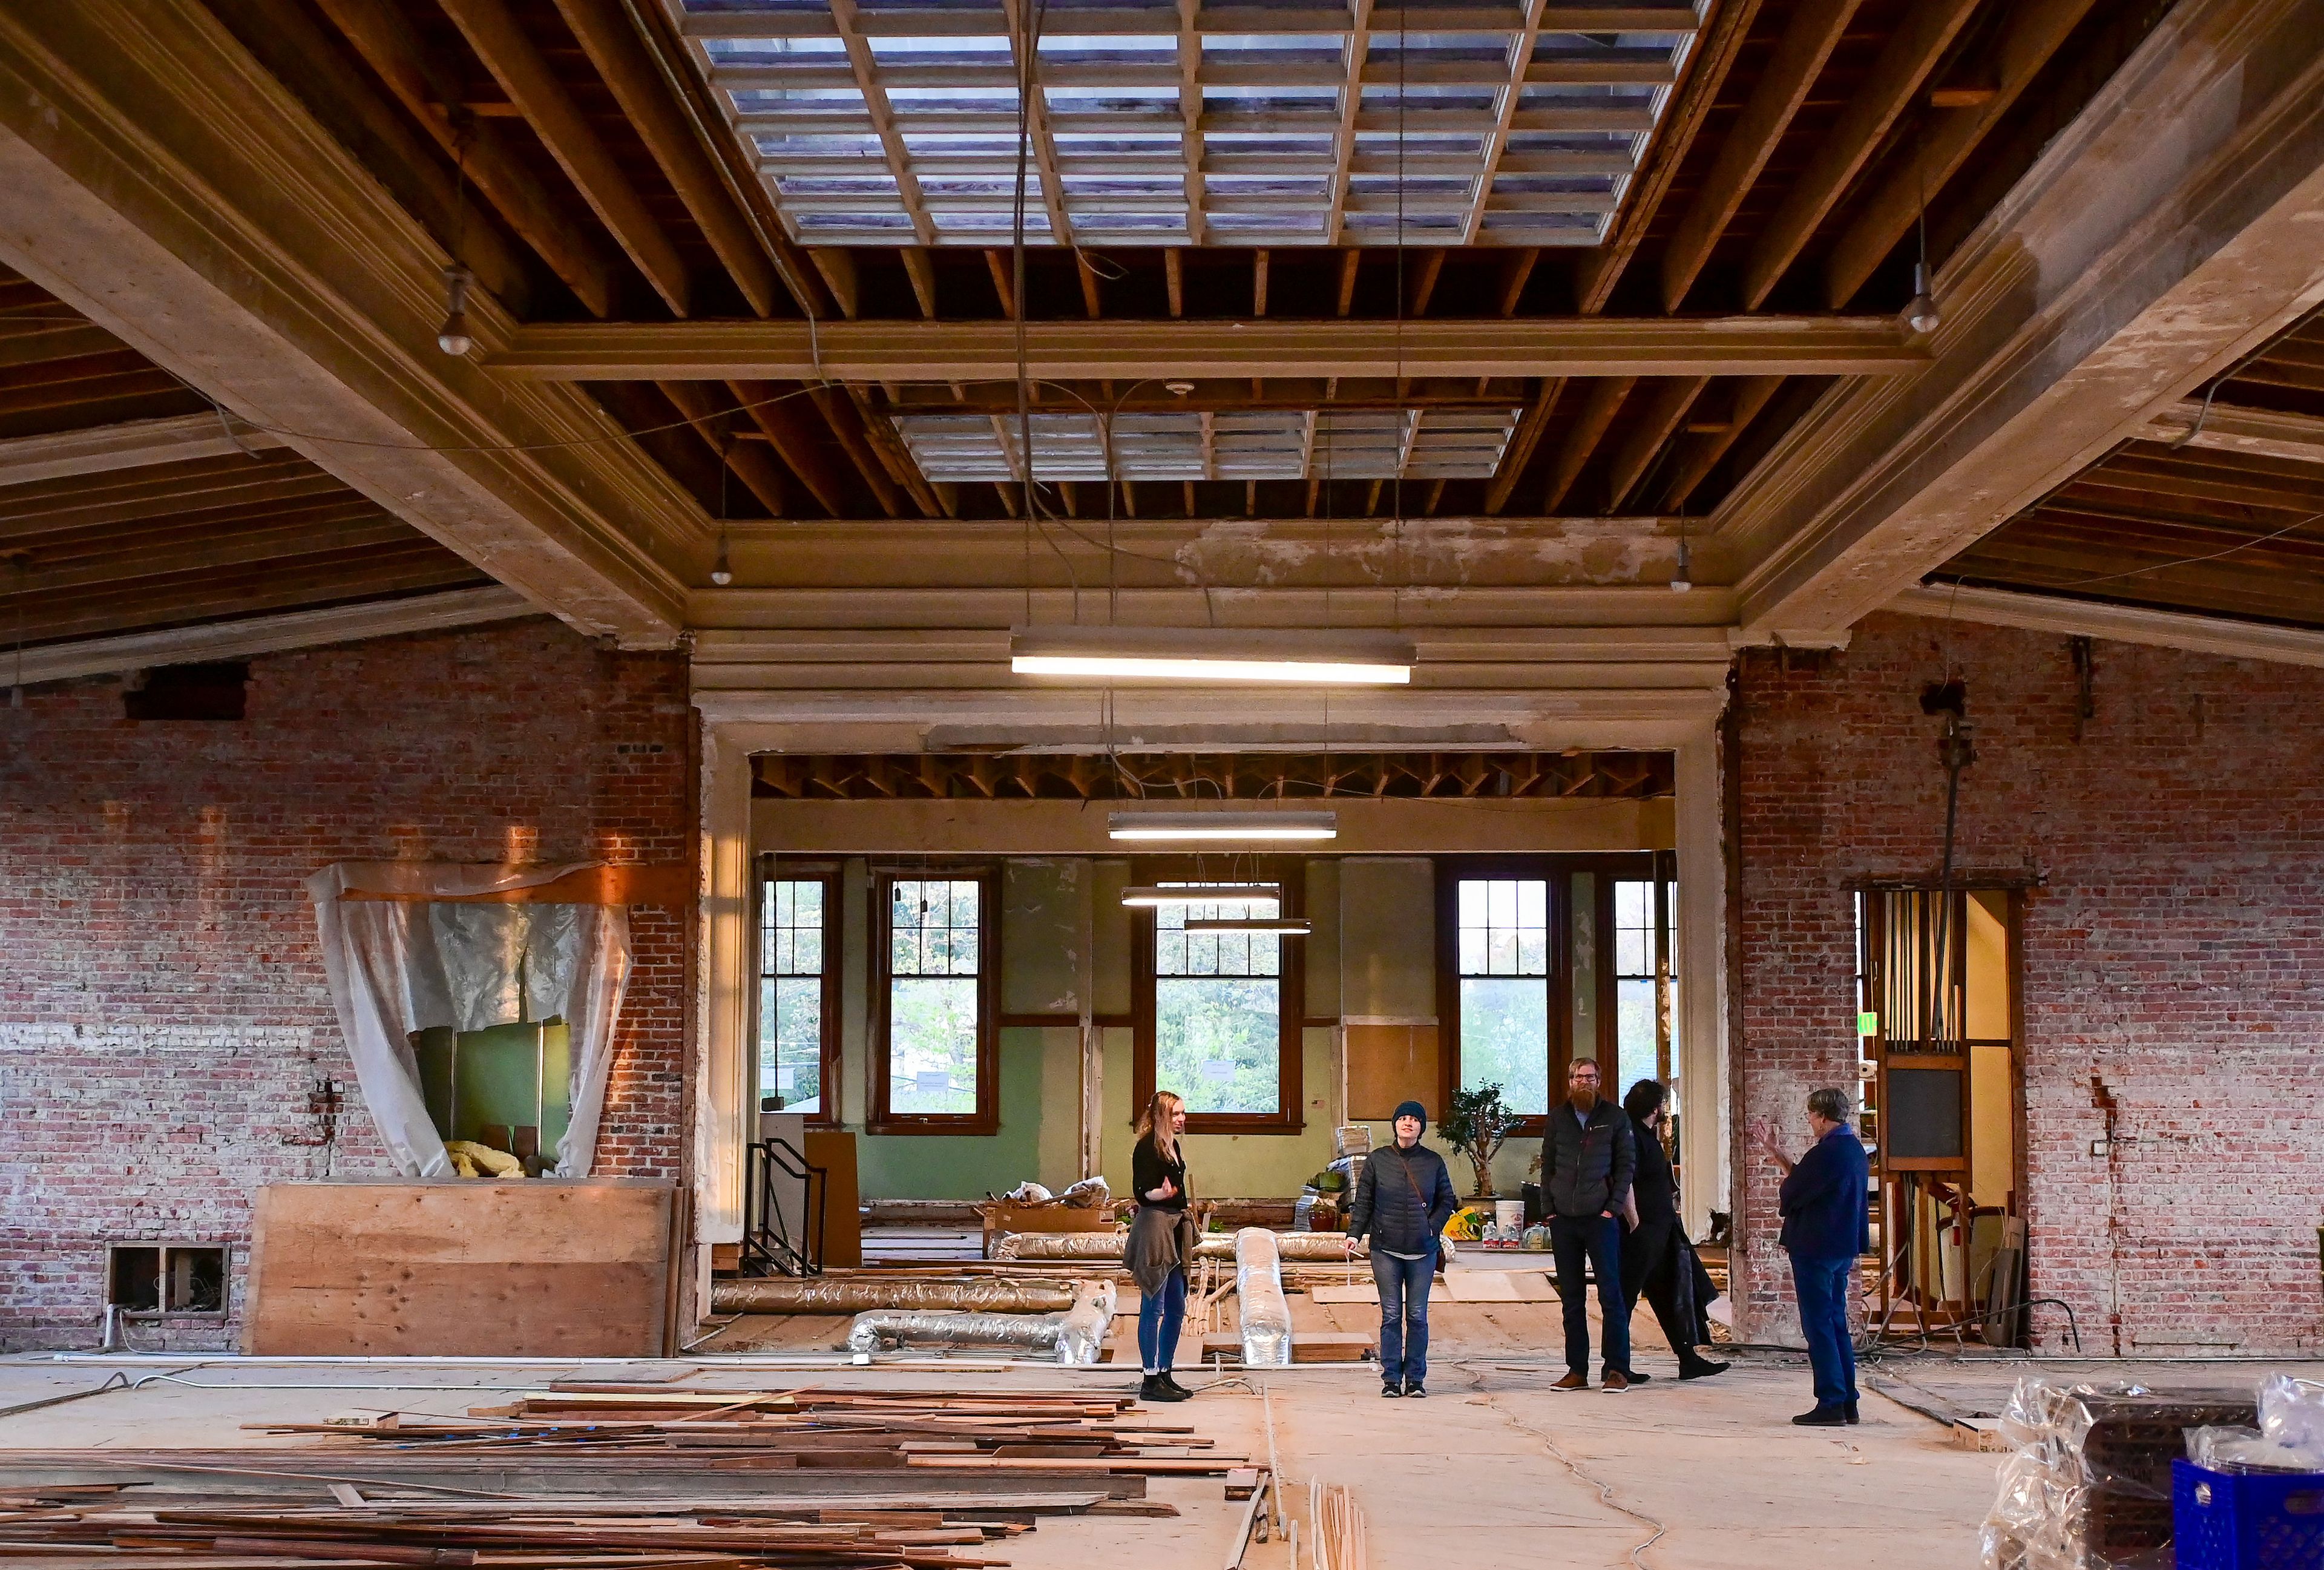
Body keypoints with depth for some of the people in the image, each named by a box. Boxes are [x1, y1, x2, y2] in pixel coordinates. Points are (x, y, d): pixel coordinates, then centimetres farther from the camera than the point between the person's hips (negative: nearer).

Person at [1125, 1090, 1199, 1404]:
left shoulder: (1174, 1146, 16)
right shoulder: (1147, 1148, -12)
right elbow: (1142, 1192, -17)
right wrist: (1163, 1193, -37)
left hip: (1175, 1231, 10)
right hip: (1154, 1228, -10)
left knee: (1176, 1308, 12)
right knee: (1153, 1308, -6)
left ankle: (1165, 1375, 20)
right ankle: (1151, 1381, -4)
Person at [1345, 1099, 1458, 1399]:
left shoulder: (1434, 1162, 5)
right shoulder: (1377, 1160, 3)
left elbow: (1447, 1201, 13)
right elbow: (1363, 1201, 5)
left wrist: (1433, 1226, -1)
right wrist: (1354, 1234, -6)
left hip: (1423, 1252, 0)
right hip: (1385, 1250, 0)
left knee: (1417, 1316, 3)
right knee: (1391, 1315, 0)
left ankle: (1416, 1379, 10)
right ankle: (1391, 1379, 6)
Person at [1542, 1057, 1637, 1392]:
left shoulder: (1614, 1117, 3)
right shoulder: (1558, 1117, 11)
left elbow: (1626, 1163, 2)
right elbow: (1547, 1164, 12)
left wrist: (1613, 1207, -8)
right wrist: (1549, 1207, 2)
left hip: (1600, 1218, -3)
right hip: (1563, 1220, 3)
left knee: (1610, 1294, -4)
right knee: (1571, 1298, 6)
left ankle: (1617, 1370, -1)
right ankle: (1577, 1371, 9)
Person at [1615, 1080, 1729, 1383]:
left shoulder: (1649, 1135, 17)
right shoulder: (1631, 1135, -15)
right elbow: (1625, 1182, -22)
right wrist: (1635, 1224, -22)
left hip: (1661, 1230, 10)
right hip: (1642, 1231, -10)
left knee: (1672, 1295, 11)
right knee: (1626, 1297, -3)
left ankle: (1689, 1359, 15)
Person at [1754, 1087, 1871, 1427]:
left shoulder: (1827, 1152, -19)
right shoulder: (1855, 1150, 11)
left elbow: (1793, 1193, -14)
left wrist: (1787, 1177, 8)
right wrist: (1777, 1155, 26)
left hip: (1814, 1251, -9)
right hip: (1842, 1251, 9)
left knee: (1819, 1326, -5)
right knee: (1837, 1325, 13)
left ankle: (1831, 1404, -6)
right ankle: (1847, 1403, 15)